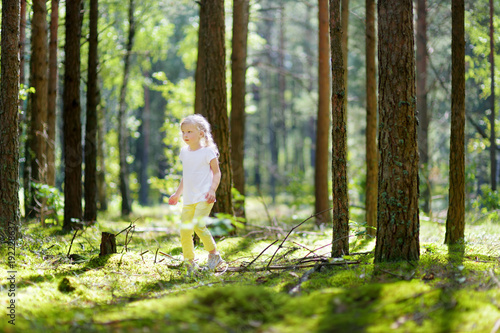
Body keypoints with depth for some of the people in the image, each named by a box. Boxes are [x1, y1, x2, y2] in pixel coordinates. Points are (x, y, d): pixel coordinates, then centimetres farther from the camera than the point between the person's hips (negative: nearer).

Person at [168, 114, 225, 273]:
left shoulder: (208, 151, -4)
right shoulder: (184, 152, 14)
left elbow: (217, 172, -2)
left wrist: (212, 190, -17)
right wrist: (178, 193, 24)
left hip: (204, 197, -6)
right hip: (188, 199, 7)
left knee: (198, 225, -23)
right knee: (184, 231, 1)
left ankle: (214, 254, -6)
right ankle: (190, 263, 13)